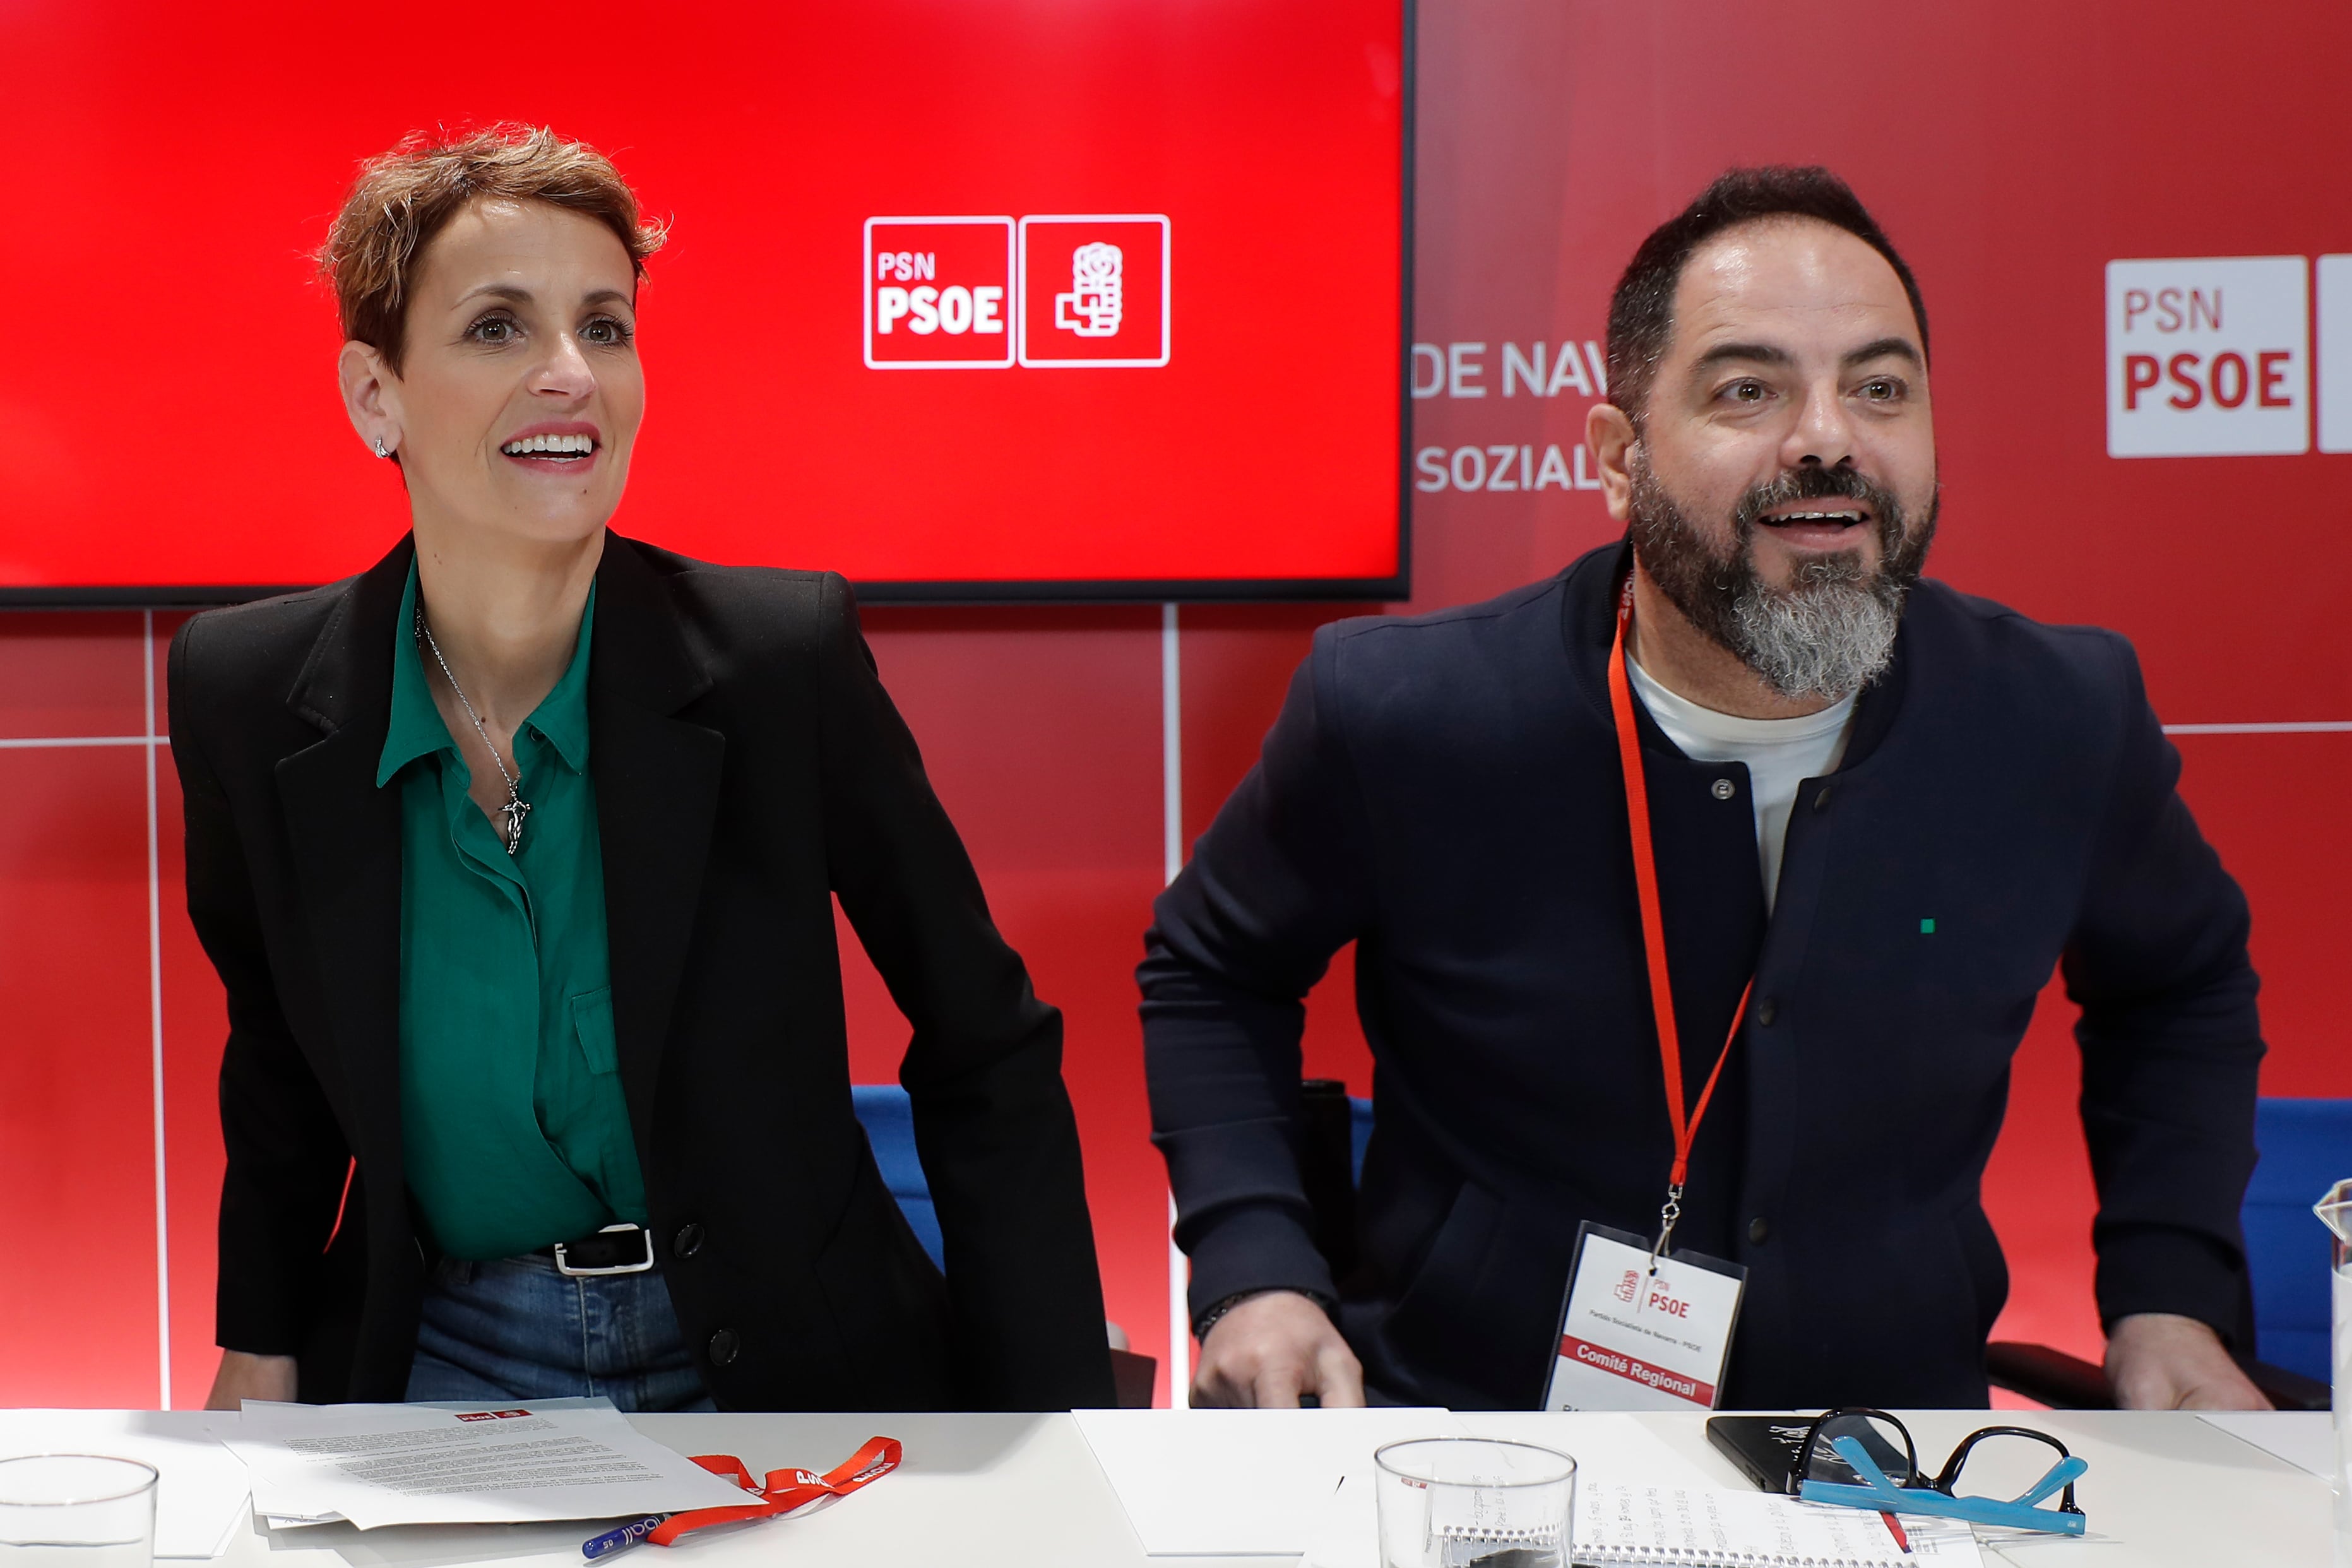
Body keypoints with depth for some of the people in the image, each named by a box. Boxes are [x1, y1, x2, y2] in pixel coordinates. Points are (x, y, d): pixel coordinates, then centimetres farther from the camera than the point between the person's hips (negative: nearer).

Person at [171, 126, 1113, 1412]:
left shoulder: (785, 661, -12)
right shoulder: (244, 696, -5)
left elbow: (986, 1058, -3)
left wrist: (1053, 1441, -8)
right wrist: (260, 1353, 7)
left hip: (779, 1369, 0)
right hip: (438, 1372, 1)